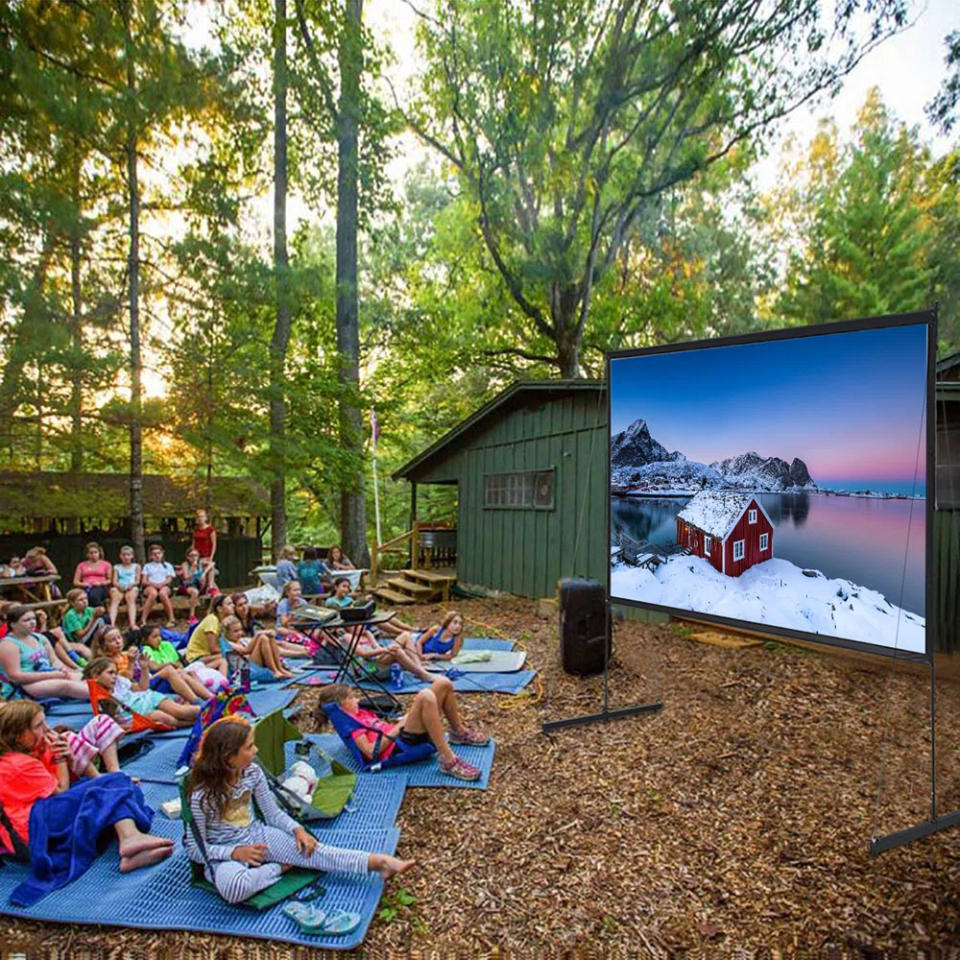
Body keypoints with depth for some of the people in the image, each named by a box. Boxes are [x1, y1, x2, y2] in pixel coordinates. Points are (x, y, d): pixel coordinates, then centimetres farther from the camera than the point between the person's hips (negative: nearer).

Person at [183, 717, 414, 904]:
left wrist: (297, 829, -16)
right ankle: (281, 867, -12)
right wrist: (235, 852, -27)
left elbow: (273, 813, 2)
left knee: (310, 849, -18)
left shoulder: (252, 772, -8)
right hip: (222, 853, -4)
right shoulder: (202, 794, -23)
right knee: (233, 887, -40)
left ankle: (379, 862, -24)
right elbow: (195, 848, -14)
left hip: (256, 835, 4)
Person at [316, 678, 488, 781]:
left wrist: (410, 713, 11)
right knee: (425, 697, -35)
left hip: (408, 734, 9)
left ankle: (459, 732, 17)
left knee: (443, 683, 0)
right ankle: (448, 761, -33)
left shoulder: (360, 713, 25)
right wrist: (398, 727, -12)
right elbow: (371, 751, -15)